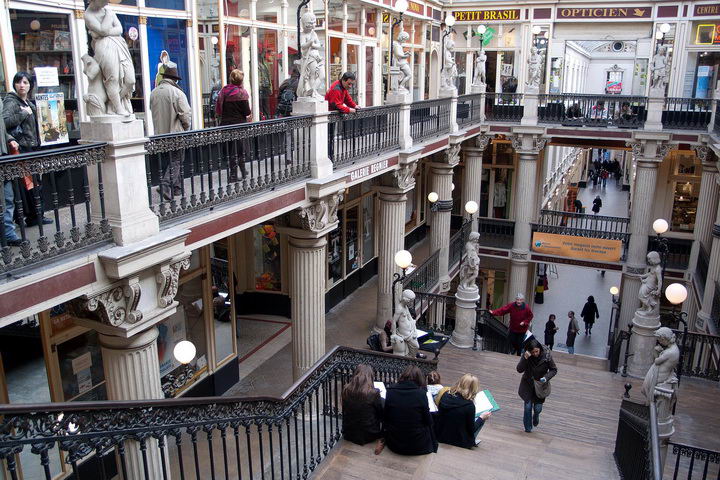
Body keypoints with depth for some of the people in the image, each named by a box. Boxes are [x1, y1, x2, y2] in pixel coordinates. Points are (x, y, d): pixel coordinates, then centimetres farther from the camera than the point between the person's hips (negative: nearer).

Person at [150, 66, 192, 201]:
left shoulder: (153, 93, 5)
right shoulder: (177, 93, -14)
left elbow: (153, 112, 12)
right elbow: (186, 114, -15)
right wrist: (186, 127, 2)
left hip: (160, 133, 6)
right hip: (176, 133, -6)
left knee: (173, 160, 16)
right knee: (176, 161, 0)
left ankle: (177, 188, 22)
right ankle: (166, 185, -17)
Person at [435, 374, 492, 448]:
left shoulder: (445, 396, -9)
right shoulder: (469, 405, -23)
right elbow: (471, 430, -12)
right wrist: (481, 418, 3)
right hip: (459, 442, -5)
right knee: (482, 419, 11)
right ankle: (472, 442, 20)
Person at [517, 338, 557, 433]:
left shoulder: (546, 356, -18)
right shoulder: (526, 356, -17)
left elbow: (554, 370, -5)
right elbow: (519, 370, -20)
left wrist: (546, 377, -23)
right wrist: (525, 358, -34)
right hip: (528, 385, 0)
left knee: (538, 408, 0)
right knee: (528, 406, -1)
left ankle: (536, 417, 39)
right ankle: (528, 428, 23)